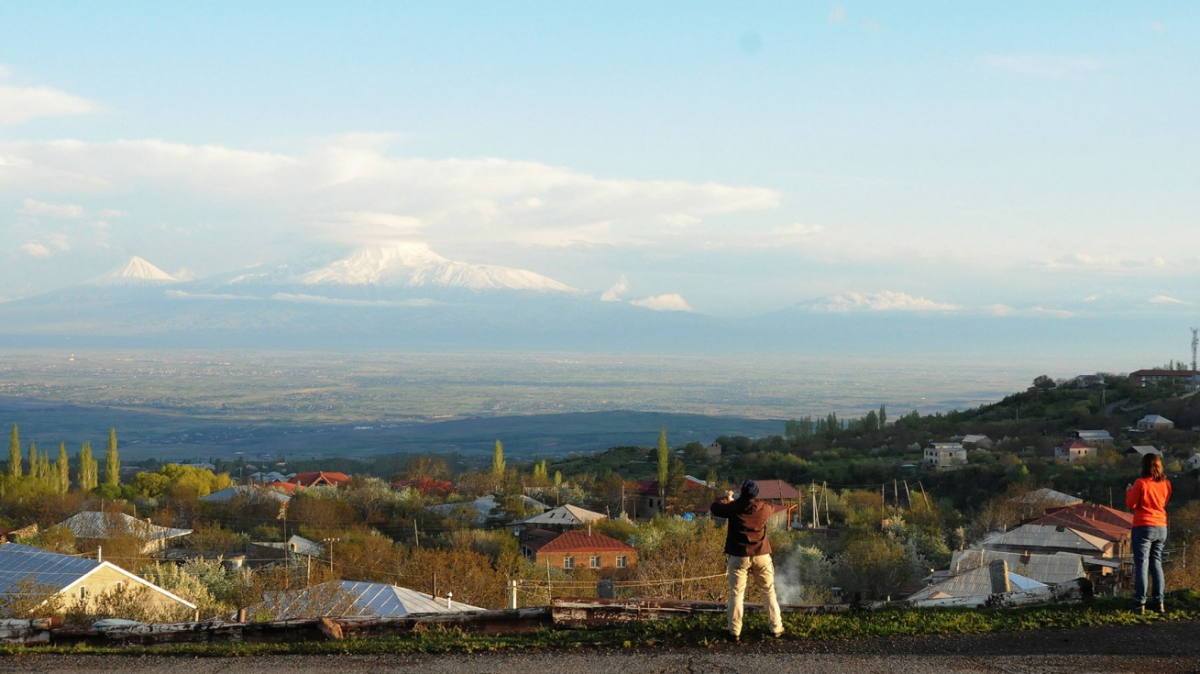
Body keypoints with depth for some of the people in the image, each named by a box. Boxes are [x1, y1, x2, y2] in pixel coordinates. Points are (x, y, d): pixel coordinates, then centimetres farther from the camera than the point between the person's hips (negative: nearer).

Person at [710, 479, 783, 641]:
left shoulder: (733, 507, -7)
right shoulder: (763, 509, -3)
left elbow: (714, 508, 8)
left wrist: (726, 498, 26)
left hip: (739, 556, -1)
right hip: (761, 556, 1)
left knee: (736, 594, 4)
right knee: (770, 592, 13)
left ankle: (735, 631, 1)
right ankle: (776, 628, 15)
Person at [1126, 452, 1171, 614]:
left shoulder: (1141, 483, -13)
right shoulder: (1165, 484, 3)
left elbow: (1131, 504, -8)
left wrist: (1129, 491, 10)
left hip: (1143, 527, -5)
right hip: (1161, 527, 5)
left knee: (1141, 565, -2)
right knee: (1157, 564, 13)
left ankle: (1140, 603, -4)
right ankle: (1159, 602, 11)